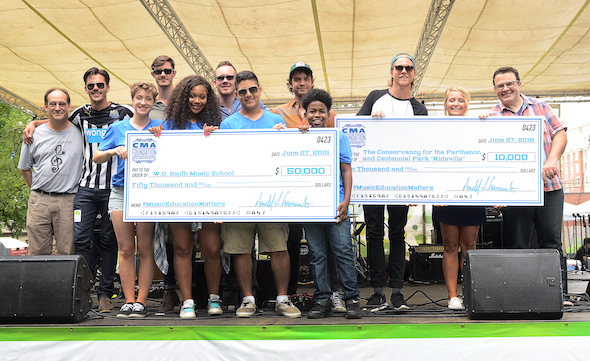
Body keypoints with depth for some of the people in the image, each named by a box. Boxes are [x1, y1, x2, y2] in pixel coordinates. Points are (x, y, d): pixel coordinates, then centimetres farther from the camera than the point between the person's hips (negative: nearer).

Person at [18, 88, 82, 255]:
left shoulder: (80, 132, 5)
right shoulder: (34, 135, 9)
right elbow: (24, 168, 18)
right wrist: (37, 191, 9)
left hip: (68, 201, -1)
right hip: (39, 201, 2)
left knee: (67, 253, -1)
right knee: (38, 253, 4)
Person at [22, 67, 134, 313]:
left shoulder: (123, 113, 2)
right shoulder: (81, 114, 13)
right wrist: (33, 123, 13)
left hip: (113, 188, -3)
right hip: (86, 187, 3)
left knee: (109, 241, 3)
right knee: (80, 239, -4)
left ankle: (105, 293, 11)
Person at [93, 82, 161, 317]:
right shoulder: (117, 128, 11)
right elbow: (97, 158, 8)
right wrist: (114, 151, -10)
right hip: (121, 192, 2)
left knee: (145, 249, -3)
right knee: (126, 249, 1)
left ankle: (141, 301, 2)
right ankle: (128, 301, 6)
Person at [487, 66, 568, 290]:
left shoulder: (540, 107, 12)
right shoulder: (492, 117, 7)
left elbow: (560, 134, 5)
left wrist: (552, 161, -10)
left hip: (550, 187, 1)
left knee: (552, 243, 3)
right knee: (517, 247, 4)